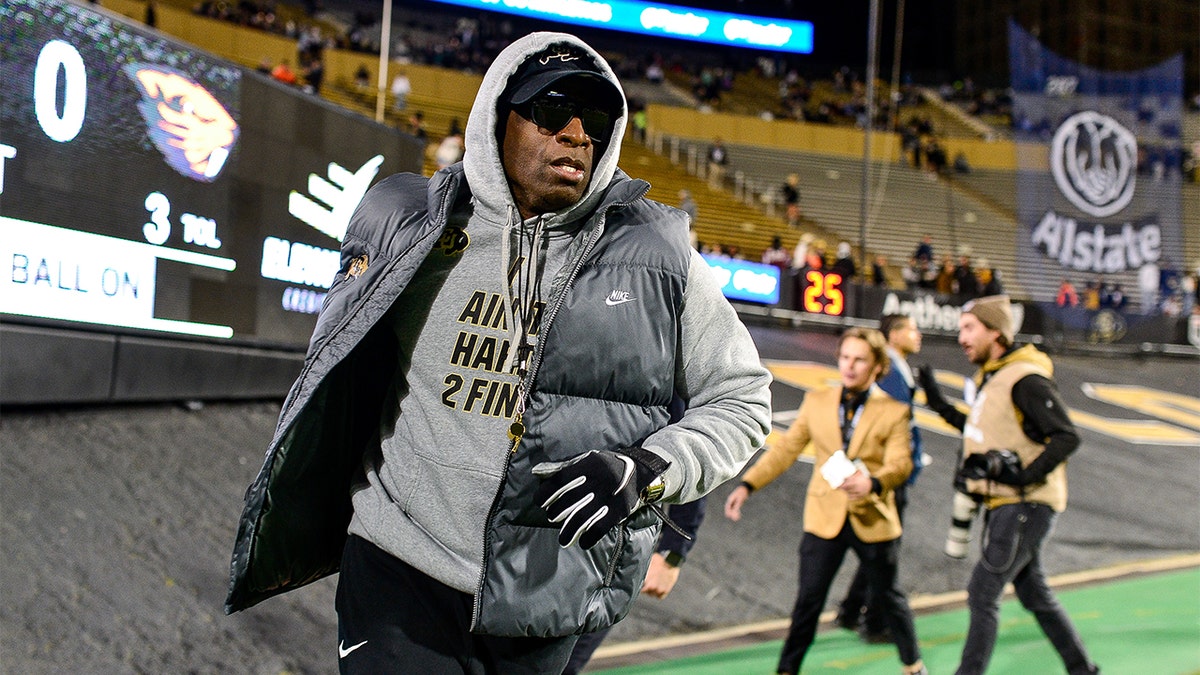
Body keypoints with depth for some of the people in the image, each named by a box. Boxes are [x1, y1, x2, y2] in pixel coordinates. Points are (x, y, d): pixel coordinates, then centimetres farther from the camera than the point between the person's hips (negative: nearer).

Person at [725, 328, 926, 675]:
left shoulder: (894, 412, -4)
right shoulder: (817, 402, 5)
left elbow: (900, 462, -15)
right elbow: (785, 449, 4)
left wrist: (873, 482, -36)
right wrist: (748, 484, -7)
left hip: (872, 519, -1)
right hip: (825, 518, 1)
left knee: (890, 597, 14)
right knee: (808, 601, 1)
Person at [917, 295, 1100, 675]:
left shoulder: (1025, 380, -17)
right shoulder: (989, 378, 11)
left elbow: (1067, 437, -21)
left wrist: (1025, 476, -28)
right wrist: (939, 404, 20)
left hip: (1026, 505, -10)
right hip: (1005, 505, 10)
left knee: (982, 593, -9)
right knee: (1035, 596, 16)